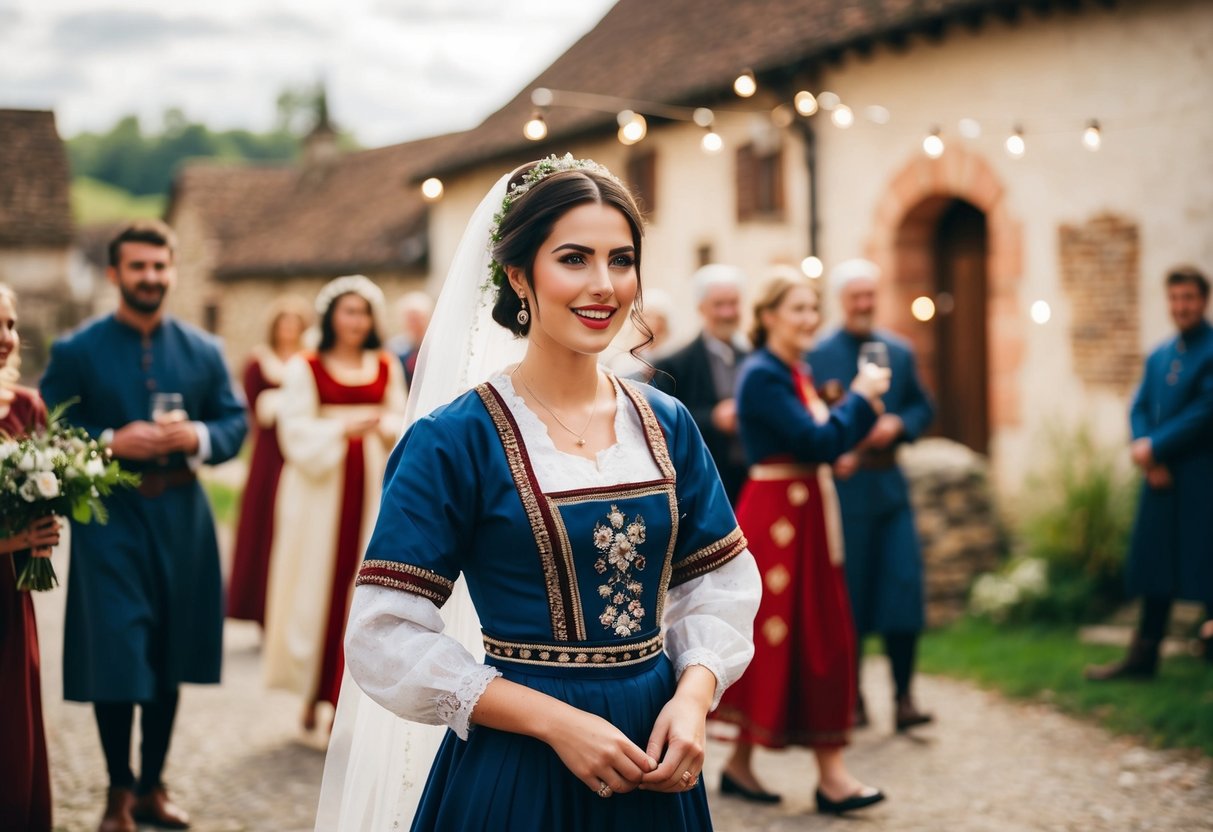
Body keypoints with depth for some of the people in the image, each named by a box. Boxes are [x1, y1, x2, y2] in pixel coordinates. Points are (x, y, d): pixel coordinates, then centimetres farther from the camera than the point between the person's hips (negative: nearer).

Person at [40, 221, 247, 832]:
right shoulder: (76, 351, -1)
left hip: (182, 522, 3)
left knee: (167, 664, 12)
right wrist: (111, 442, -18)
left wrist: (198, 437, -13)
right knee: (116, 662, -4)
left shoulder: (204, 350, 8)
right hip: (108, 521, -3)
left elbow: (235, 421, 8)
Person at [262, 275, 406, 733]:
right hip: (319, 493, -2)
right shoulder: (304, 368, 2)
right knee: (318, 587, -2)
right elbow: (297, 433, -5)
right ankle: (313, 690, 11)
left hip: (371, 492, 3)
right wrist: (342, 428, -18)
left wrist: (386, 429, -11)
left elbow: (400, 421, 11)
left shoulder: (387, 367, 12)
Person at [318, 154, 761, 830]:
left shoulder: (667, 425, 2)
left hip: (653, 770, 5)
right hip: (515, 771, -4)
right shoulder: (455, 439, -13)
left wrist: (693, 696, -11)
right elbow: (388, 637, -16)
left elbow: (720, 581, 7)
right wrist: (555, 720, -21)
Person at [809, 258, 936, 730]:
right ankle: (851, 700, 15)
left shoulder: (900, 353, 11)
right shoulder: (817, 356, -2)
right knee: (847, 597, 3)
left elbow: (923, 408, 14)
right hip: (843, 486, -3)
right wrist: (831, 454, -17)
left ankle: (904, 697, 5)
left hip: (890, 487, 3)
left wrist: (898, 424, -5)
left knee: (904, 589, -3)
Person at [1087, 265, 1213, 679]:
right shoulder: (1159, 356, 15)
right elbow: (1139, 408, 11)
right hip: (1162, 478, 7)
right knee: (1156, 566, 12)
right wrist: (1149, 460, -6)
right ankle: (1143, 656, 19)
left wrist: (1155, 447, -14)